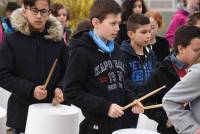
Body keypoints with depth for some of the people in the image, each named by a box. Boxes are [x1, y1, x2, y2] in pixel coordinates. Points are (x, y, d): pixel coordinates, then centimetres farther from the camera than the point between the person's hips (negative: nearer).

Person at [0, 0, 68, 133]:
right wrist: (30, 90, -18)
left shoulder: (57, 40, 4)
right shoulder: (12, 41, -4)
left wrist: (60, 88, -11)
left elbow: (67, 71, 10)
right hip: (23, 112, -2)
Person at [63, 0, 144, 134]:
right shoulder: (81, 52, -11)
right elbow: (71, 91, -14)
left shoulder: (116, 49, 12)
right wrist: (105, 107, -20)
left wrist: (131, 99, 2)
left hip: (121, 122, 7)